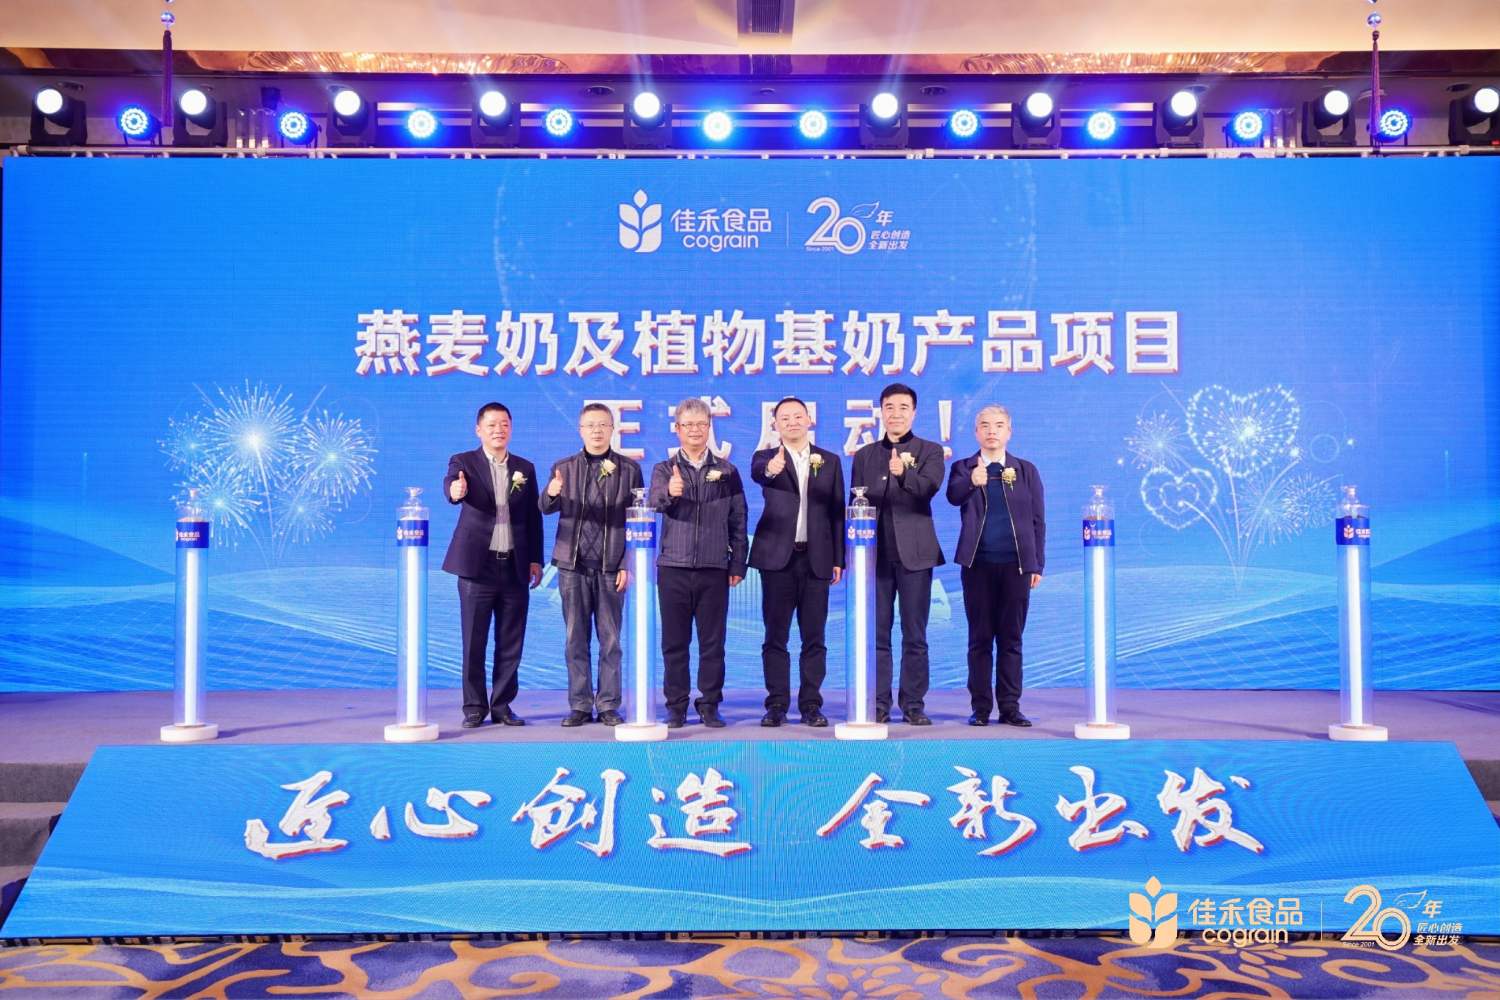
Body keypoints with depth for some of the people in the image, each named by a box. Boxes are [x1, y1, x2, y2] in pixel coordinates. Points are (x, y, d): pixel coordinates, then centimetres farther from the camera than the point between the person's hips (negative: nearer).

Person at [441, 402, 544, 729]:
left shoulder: (525, 468, 11)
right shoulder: (463, 462, 1)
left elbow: (533, 517, 12)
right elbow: (451, 485, -21)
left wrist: (535, 559, 6)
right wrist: (455, 491, -45)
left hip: (515, 567, 3)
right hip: (478, 565, -3)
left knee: (511, 644, 6)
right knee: (474, 642, 2)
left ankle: (502, 705, 17)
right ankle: (475, 707, 13)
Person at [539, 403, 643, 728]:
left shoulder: (628, 469, 4)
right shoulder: (563, 467, 9)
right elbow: (546, 508, -3)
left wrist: (627, 565, -6)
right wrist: (551, 494, -27)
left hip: (611, 567, -1)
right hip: (573, 566, 1)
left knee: (610, 640, 4)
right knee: (575, 639, 6)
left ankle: (608, 705, 13)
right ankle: (579, 706, 14)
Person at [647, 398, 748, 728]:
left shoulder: (727, 471, 8)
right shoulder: (664, 470, 7)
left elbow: (739, 521, 8)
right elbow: (653, 503, -14)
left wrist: (738, 564, 2)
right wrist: (669, 493, -36)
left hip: (715, 569, 0)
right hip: (673, 567, 0)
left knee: (713, 642, 4)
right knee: (674, 642, 5)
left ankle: (710, 706, 13)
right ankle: (676, 706, 14)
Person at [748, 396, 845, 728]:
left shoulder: (830, 461, 10)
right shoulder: (766, 457, 4)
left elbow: (837, 511, 8)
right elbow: (757, 472, -21)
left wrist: (839, 559, 3)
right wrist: (771, 469, -45)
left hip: (816, 558, 1)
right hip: (778, 556, -1)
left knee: (813, 637, 4)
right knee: (775, 635, 2)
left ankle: (811, 705, 12)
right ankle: (777, 704, 9)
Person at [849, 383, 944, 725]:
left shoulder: (930, 451, 6)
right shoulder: (864, 455, 14)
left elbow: (929, 488, -14)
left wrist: (904, 473, -34)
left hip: (914, 552, -2)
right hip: (875, 552, 2)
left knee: (915, 635, 1)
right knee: (877, 634, 3)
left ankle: (914, 704, 8)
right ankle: (878, 705, 9)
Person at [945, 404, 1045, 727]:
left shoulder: (1026, 470, 9)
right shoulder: (963, 468, 6)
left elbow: (1037, 521, 9)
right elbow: (953, 496, -16)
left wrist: (1037, 565, 3)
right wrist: (972, 481, -37)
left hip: (1016, 565, 1)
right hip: (978, 564, -1)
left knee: (1011, 638, 5)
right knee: (980, 638, 4)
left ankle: (1010, 706, 11)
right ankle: (981, 707, 10)